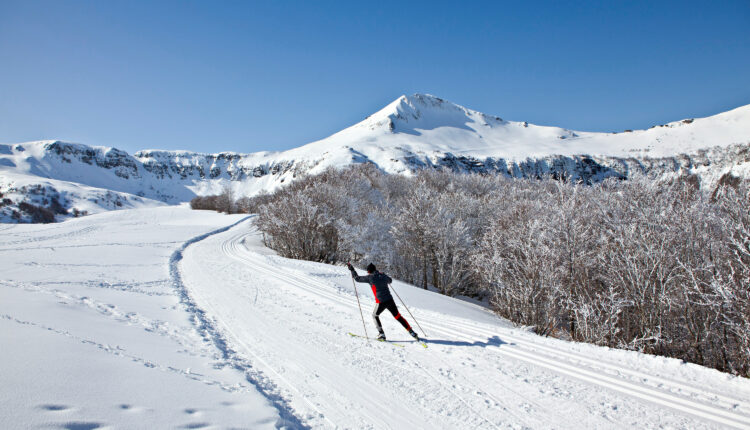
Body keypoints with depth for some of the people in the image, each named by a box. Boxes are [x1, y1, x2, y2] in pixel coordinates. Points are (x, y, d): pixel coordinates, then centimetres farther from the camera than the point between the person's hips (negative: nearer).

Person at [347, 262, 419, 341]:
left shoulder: (370, 277, -3)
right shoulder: (383, 275, 10)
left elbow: (357, 278, 7)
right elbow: (390, 280, 31)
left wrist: (351, 269, 18)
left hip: (381, 302, -4)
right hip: (390, 300, 4)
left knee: (375, 316, 22)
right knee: (398, 316, 15)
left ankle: (382, 334, 14)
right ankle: (412, 332, 11)